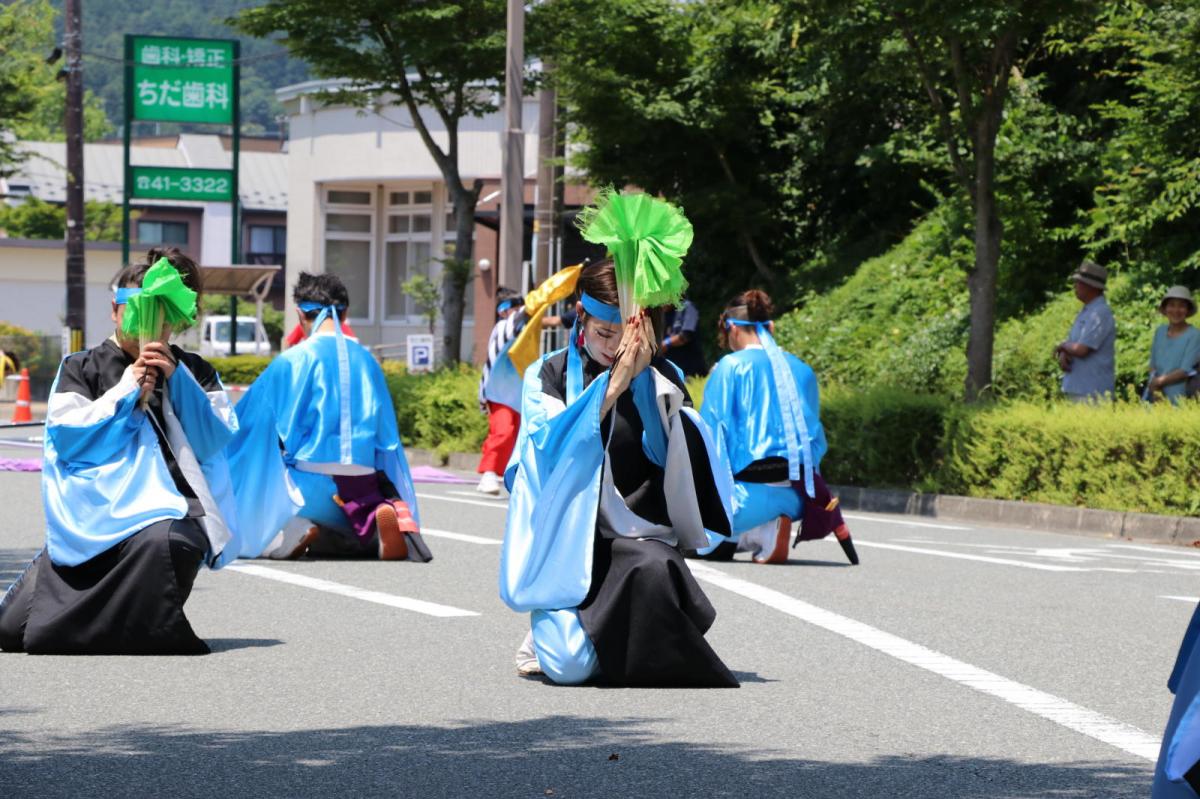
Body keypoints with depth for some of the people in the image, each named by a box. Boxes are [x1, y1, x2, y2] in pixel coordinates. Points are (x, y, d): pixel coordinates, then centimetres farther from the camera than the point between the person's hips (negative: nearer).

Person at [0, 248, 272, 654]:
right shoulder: (81, 368, 11)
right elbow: (65, 437, -4)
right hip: (95, 508, 1)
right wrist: (128, 391, -7)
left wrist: (176, 380, -10)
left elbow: (216, 439, -1)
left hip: (168, 501, -1)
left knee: (162, 541, -43)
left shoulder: (194, 372, 13)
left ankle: (151, 634, -14)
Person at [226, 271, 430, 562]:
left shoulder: (292, 361, -4)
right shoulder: (366, 360, 11)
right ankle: (385, 516, -11)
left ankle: (295, 533, -21)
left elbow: (249, 421, 3)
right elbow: (387, 433, 16)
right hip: (363, 480, 4)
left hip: (312, 481, -4)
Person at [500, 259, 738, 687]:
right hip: (567, 537, -1)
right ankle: (550, 630, 15)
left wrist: (648, 373, -17)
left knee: (653, 570, -37)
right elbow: (551, 449, -14)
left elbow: (676, 453, -8)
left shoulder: (660, 377, 7)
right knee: (570, 666, -24)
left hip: (637, 534, 1)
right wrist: (613, 384, -20)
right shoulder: (548, 375, 3)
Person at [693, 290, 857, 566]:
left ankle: (765, 533, -17)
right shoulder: (802, 370, 11)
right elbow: (816, 440, 17)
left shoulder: (730, 367, -5)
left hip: (753, 488, -7)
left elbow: (712, 434, -6)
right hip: (799, 491, 7)